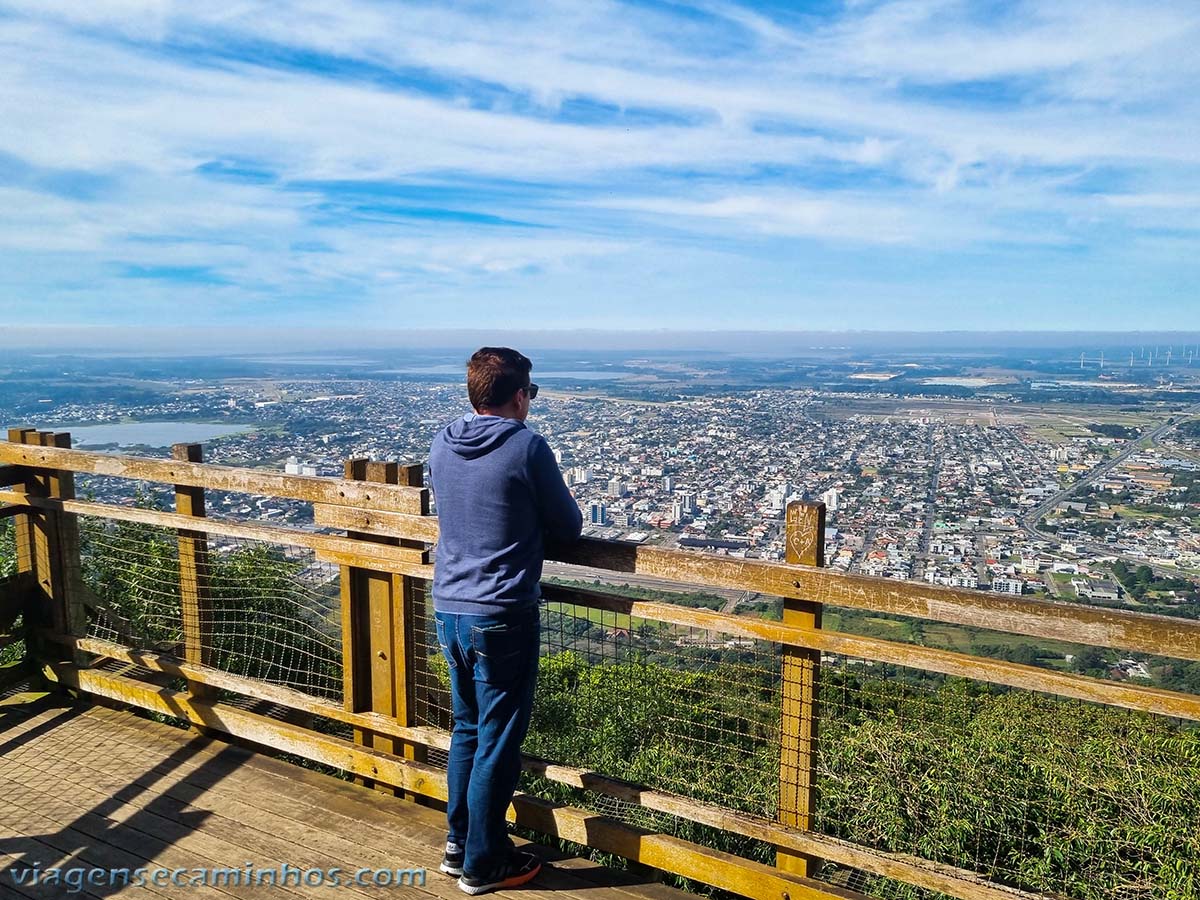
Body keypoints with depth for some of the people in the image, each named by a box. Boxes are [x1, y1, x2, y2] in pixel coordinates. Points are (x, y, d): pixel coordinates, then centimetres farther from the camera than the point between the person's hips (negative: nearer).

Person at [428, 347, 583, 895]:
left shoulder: (441, 446, 4)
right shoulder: (527, 448, -14)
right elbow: (569, 528, -5)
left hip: (448, 609, 7)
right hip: (502, 617, -7)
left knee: (466, 730, 21)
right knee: (498, 742, 7)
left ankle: (458, 844, 33)